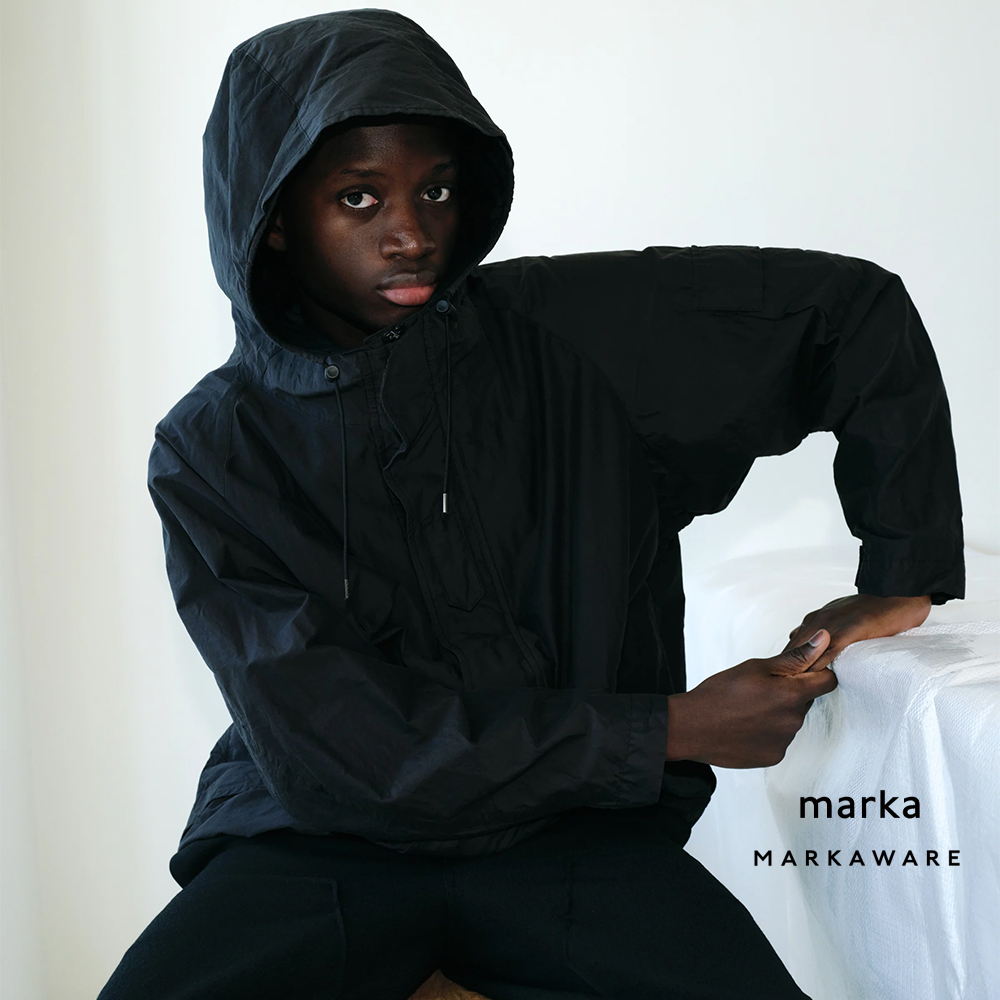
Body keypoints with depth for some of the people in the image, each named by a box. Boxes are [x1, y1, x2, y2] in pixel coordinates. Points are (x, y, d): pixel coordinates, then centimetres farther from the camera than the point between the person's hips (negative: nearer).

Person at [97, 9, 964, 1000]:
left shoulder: (571, 334, -1)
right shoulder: (210, 452, -4)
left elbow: (859, 308, 6)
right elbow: (334, 747, -13)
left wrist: (901, 576, 4)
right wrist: (672, 731, -14)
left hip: (577, 835, 2)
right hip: (320, 842, -1)